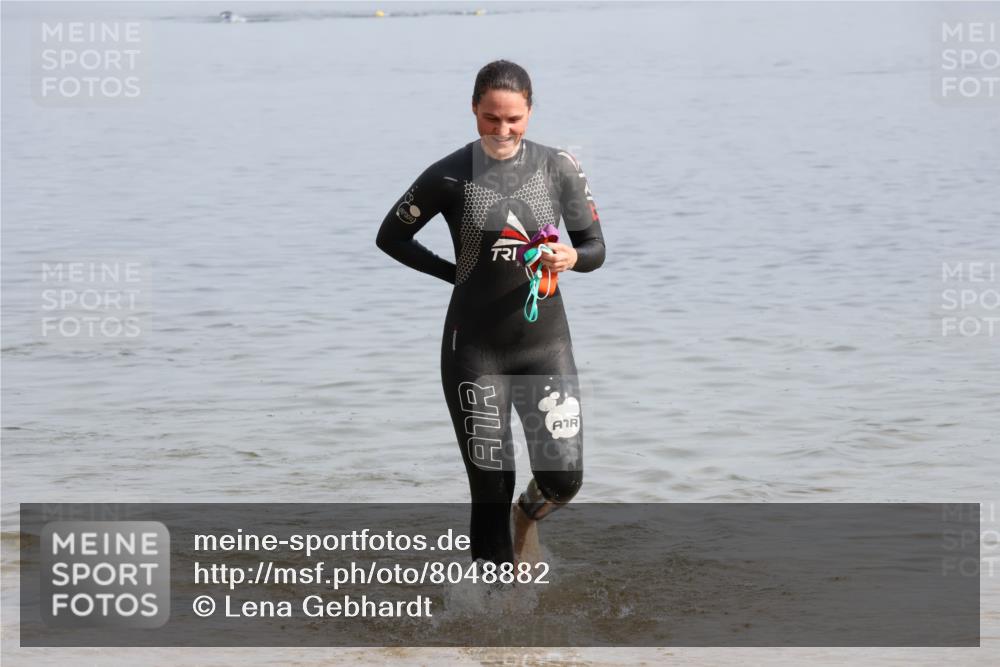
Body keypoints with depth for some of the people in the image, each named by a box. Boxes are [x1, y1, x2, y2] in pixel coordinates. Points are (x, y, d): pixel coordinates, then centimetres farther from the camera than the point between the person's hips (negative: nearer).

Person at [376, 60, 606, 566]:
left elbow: (596, 247, 3)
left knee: (563, 477, -6)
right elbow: (390, 237, 6)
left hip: (545, 341, 2)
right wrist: (457, 273, -1)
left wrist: (572, 257, -20)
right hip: (474, 349, -1)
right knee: (490, 487, -1)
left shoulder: (558, 167, -2)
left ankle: (528, 515, 31)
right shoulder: (451, 176, -6)